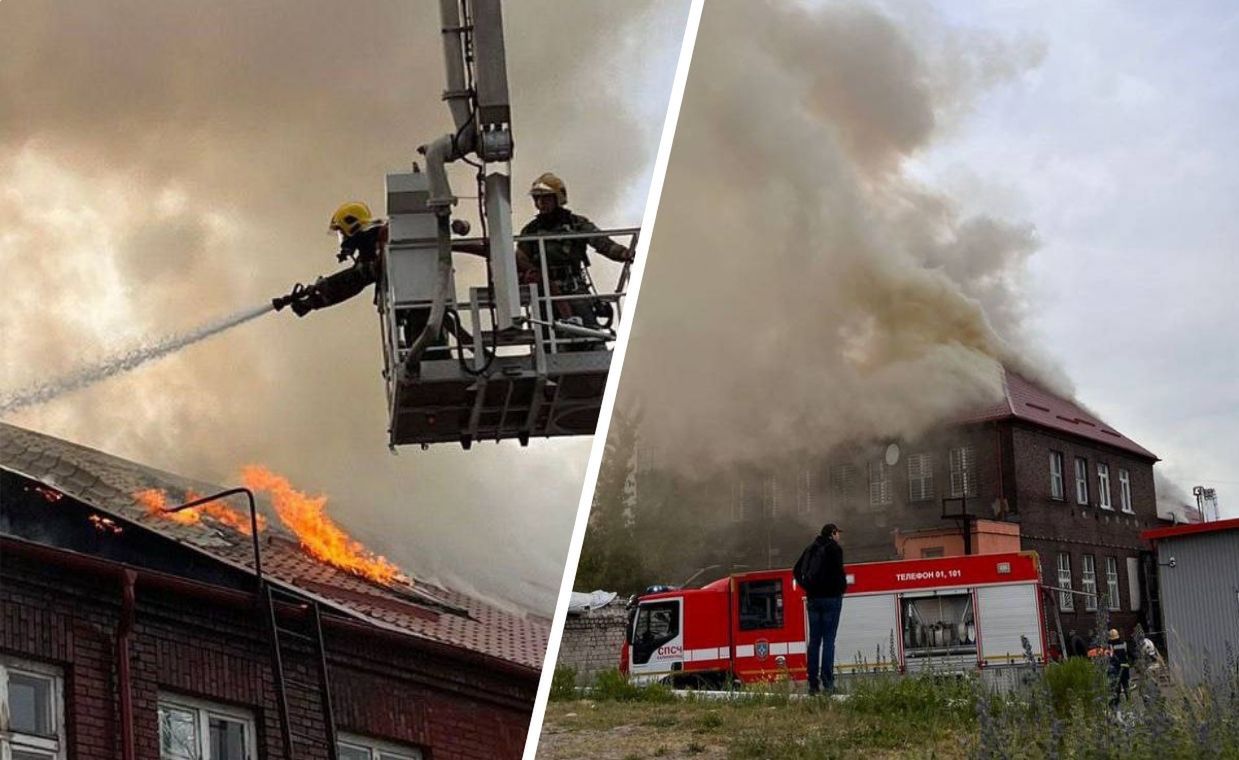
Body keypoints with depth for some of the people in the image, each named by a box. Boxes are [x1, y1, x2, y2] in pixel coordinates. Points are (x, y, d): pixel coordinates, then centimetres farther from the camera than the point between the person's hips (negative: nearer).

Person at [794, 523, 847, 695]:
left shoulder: (810, 549, 12)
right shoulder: (834, 549, -8)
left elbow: (797, 570, 14)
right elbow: (838, 571, -16)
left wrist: (806, 587, 11)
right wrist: (842, 588, 0)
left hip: (813, 598, 6)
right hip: (831, 597, -6)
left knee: (814, 640, 8)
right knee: (828, 640, -5)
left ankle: (813, 682, 5)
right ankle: (827, 682, -9)